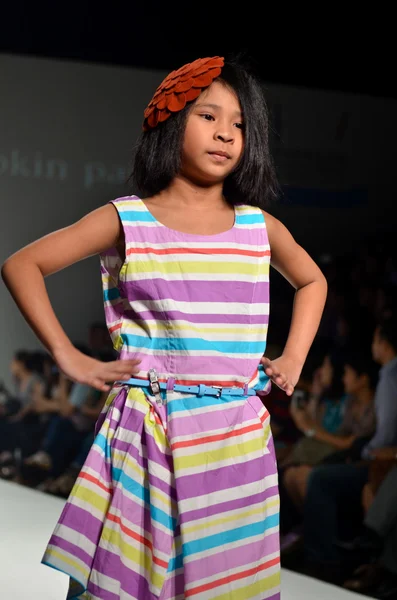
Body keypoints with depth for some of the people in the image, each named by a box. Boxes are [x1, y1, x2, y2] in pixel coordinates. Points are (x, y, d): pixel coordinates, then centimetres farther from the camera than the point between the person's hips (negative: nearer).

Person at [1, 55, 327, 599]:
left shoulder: (259, 227, 8)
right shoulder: (127, 220, 0)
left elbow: (311, 280, 28)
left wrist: (294, 358, 14)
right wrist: (67, 357, -3)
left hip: (239, 437, 3)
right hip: (147, 431, -2)